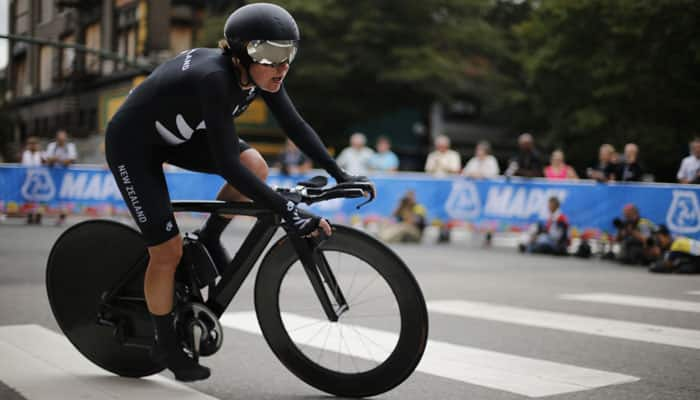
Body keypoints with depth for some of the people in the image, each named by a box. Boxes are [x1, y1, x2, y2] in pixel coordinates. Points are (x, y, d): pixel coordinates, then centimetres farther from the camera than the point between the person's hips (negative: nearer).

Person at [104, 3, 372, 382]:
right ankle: (166, 345, 14)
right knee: (168, 250, -8)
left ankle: (208, 240, 8)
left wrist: (340, 174, -11)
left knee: (255, 165, -16)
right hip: (132, 144, -7)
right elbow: (227, 163, -41)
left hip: (178, 135, 7)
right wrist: (287, 211, -43)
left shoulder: (261, 73, -15)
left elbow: (295, 125, -6)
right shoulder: (214, 77, -37)